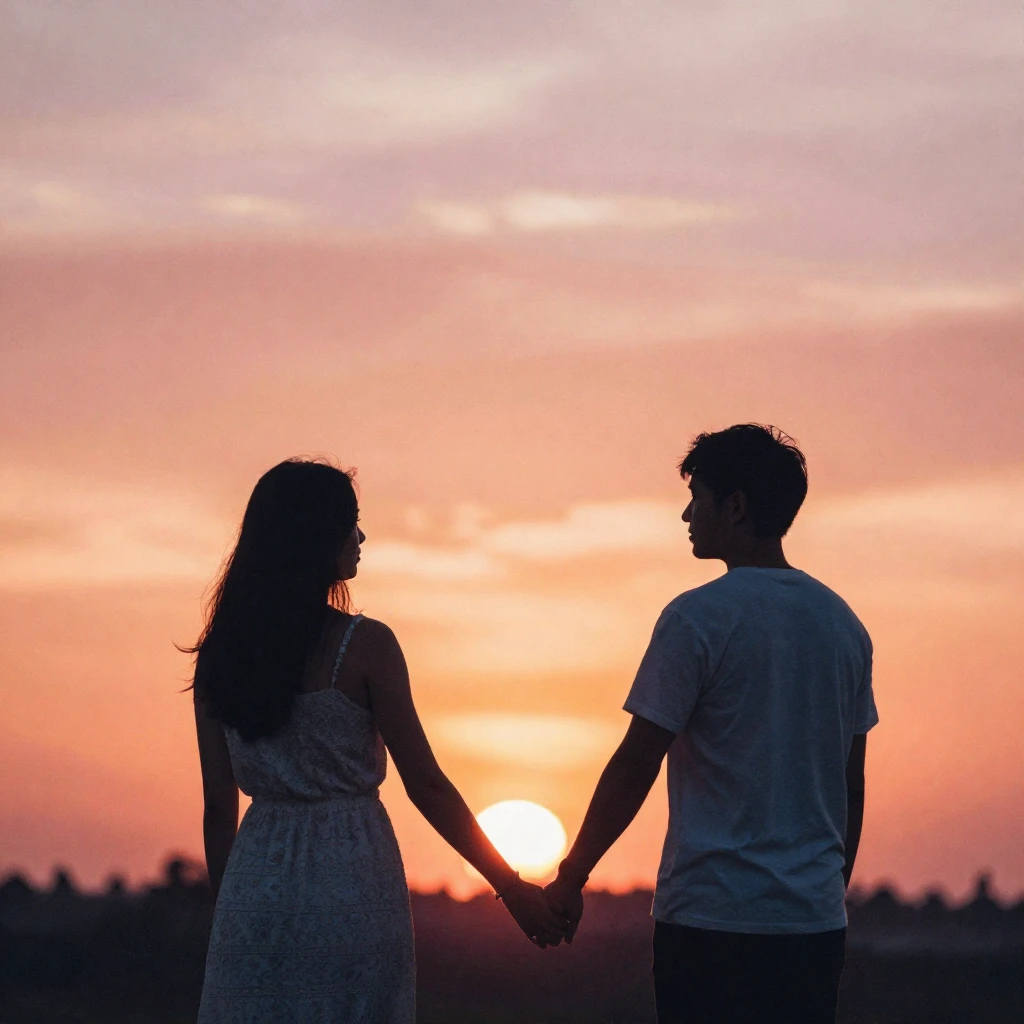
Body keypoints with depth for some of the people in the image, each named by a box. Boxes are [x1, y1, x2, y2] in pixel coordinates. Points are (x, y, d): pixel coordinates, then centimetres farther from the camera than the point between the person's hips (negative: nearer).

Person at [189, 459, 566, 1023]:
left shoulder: (221, 652, 4)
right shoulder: (363, 645, -9)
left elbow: (219, 803, 7)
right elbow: (425, 784, -8)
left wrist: (227, 904, 17)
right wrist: (511, 888, 0)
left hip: (255, 877, 4)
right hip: (350, 886, -4)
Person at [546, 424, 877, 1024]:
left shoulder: (698, 619, -8)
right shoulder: (843, 623, 11)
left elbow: (636, 765, -7)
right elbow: (853, 784, 15)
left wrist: (572, 876, 2)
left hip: (713, 916, -6)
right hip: (815, 919, 6)